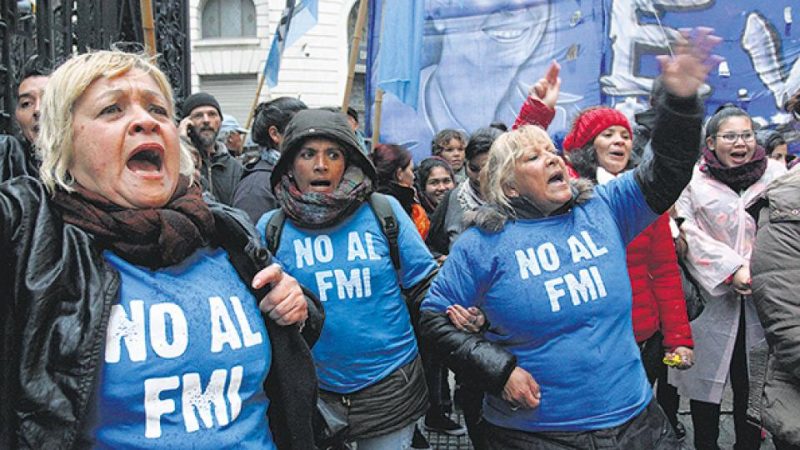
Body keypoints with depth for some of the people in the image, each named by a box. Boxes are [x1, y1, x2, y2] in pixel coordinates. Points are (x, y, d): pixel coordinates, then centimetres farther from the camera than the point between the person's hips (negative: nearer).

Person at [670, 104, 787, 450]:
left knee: (752, 383, 9)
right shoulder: (694, 178, 0)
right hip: (711, 296, -1)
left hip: (762, 300, 2)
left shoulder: (776, 173, 7)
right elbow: (690, 235, -8)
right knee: (706, 380, 8)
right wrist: (732, 269, -16)